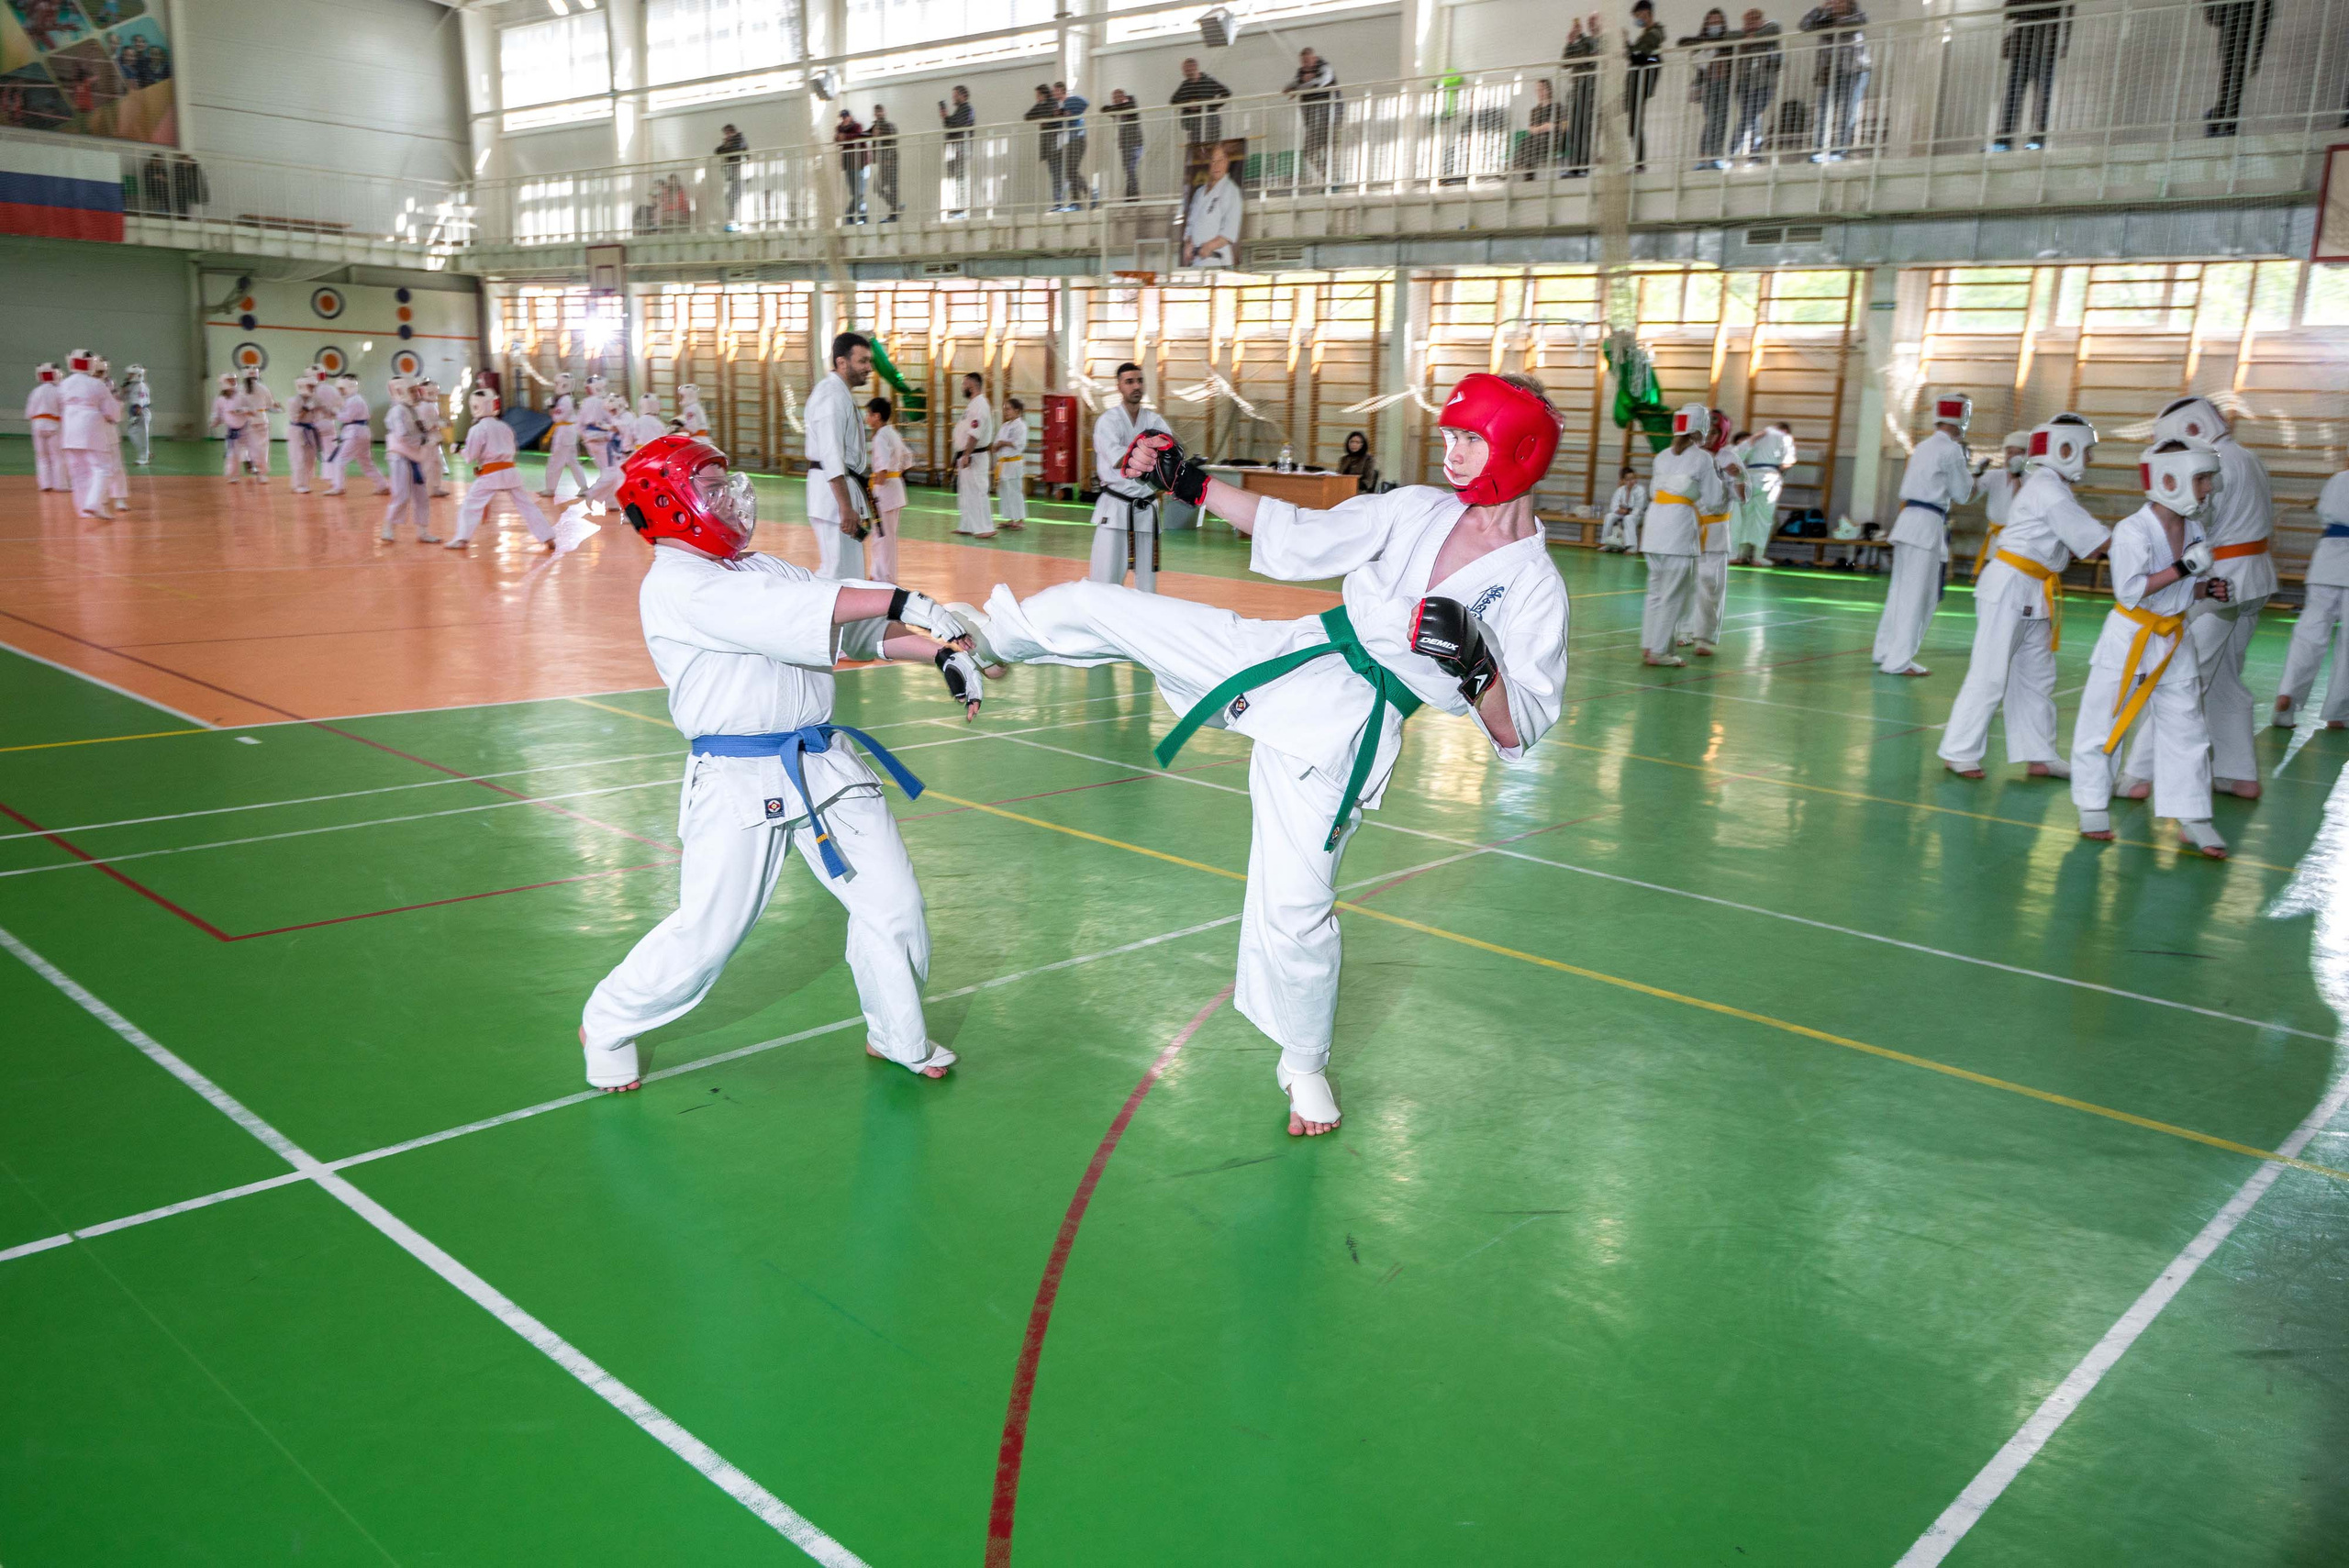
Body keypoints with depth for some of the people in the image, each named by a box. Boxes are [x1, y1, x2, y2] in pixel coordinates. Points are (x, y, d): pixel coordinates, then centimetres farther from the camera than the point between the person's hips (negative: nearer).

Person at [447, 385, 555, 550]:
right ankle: (548, 537, 6)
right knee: (527, 505, 8)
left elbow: (470, 456, -7)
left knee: (470, 505, 5)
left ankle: (461, 539, 0)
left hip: (490, 474, -5)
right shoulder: (504, 426, 10)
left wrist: (463, 451, 13)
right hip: (509, 471, 5)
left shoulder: (477, 429, -7)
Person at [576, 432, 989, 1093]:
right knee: (707, 933, -1)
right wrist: (901, 600, -26)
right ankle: (607, 1025, 26)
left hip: (825, 760, 7)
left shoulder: (764, 568, 14)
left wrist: (941, 652, -2)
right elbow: (788, 612, -25)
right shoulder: (673, 586, -12)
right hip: (739, 782, -7)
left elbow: (859, 631, 12)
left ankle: (898, 1037, 29)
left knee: (892, 902, 7)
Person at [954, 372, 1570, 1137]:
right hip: (1282, 659, 4)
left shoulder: (1533, 587, -8)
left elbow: (1519, 730, -10)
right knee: (1096, 605, 2)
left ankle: (1306, 1067, 29)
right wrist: (1188, 482, 10)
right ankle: (996, 637, 38)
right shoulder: (1417, 510, 4)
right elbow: (1299, 538, 13)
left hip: (1338, 733, -4)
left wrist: (1473, 666, -29)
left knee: (1295, 911, -1)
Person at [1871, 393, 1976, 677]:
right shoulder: (1951, 451, -10)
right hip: (1928, 525, -8)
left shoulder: (1924, 446, 15)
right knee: (1917, 595, -5)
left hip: (1909, 520, 9)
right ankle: (1899, 660, -5)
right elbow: (1961, 494, -3)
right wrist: (1968, 471, 14)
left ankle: (1885, 651, 22)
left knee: (1900, 589, 15)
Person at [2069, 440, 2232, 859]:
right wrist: (2183, 568, -25)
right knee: (2101, 725, 2)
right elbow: (2129, 590, -25)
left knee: (2185, 729, 7)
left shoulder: (2192, 529, 4)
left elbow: (2187, 589, 15)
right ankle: (2093, 807, 19)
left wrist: (2209, 589, -5)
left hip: (2173, 641, 7)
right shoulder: (2133, 530, -18)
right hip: (2129, 639, -6)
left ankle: (2192, 819, 14)